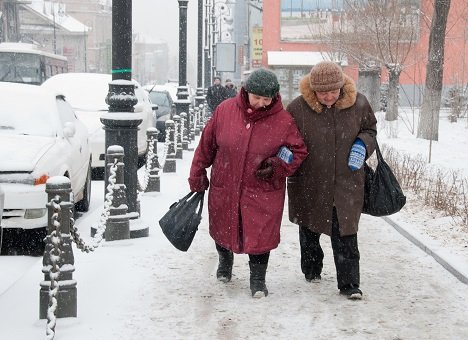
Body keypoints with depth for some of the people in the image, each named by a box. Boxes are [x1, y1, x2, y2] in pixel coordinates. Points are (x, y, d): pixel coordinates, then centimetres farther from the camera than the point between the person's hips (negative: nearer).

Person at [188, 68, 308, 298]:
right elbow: (206, 144, 3)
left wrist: (278, 166, -18)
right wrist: (197, 175, 7)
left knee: (260, 235, -1)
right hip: (224, 187, 2)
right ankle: (225, 259, 51)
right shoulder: (225, 110, -7)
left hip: (263, 192, -2)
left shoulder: (284, 121, -11)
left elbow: (298, 151, -1)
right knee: (223, 229, 19)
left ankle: (258, 278, 21)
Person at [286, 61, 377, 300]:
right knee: (309, 231, 18)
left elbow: (369, 129, 10)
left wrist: (362, 145, -10)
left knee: (346, 236, -3)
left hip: (346, 183, 0)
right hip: (309, 185, 1)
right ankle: (311, 270, 40)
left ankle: (349, 283, 6)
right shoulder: (298, 108, -13)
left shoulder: (358, 104, -7)